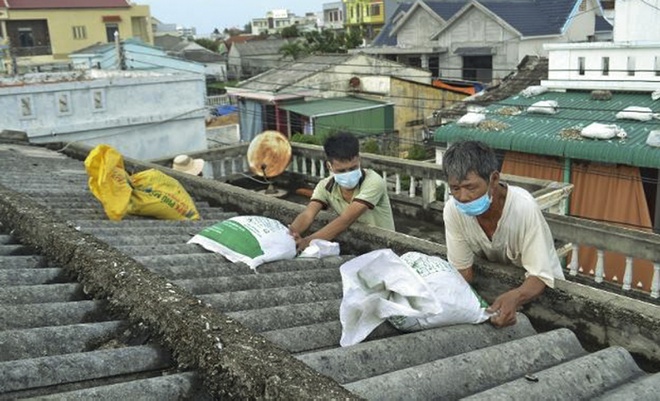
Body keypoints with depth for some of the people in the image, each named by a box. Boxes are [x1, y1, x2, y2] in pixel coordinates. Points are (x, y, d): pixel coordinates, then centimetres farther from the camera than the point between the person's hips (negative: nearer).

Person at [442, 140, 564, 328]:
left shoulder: (523, 207, -29)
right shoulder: (453, 209, -20)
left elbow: (540, 275, -26)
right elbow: (462, 270, -11)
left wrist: (514, 298, -46)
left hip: (534, 284, -2)